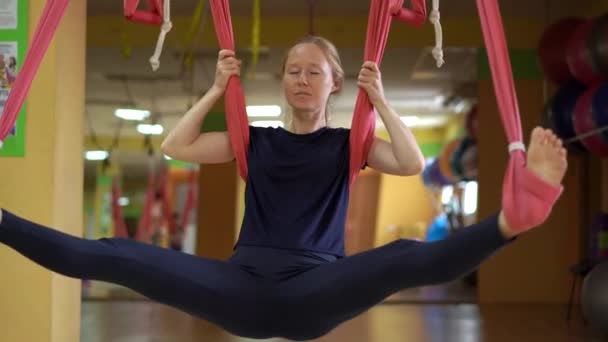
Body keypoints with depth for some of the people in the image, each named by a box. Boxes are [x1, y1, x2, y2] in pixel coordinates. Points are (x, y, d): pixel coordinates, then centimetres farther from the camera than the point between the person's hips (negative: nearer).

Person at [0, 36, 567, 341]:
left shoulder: (347, 143, 16)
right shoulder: (256, 140, 21)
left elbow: (412, 164, -1)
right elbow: (174, 147, 14)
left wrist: (379, 99, 5)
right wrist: (218, 89, 14)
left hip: (313, 291, -3)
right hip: (243, 287, 3)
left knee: (404, 259, -35)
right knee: (121, 257, -17)